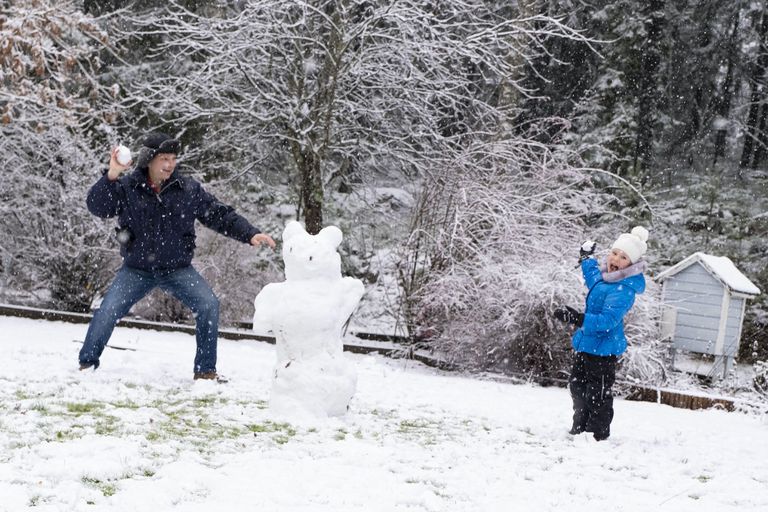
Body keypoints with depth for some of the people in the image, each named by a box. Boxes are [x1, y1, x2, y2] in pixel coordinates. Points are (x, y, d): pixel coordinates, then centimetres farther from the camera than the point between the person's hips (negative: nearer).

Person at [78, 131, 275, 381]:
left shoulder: (189, 189, -6)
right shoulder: (127, 187, -9)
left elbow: (220, 215, -2)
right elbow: (97, 206, -18)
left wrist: (250, 234, -13)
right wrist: (110, 177, -33)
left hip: (178, 269, 1)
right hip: (137, 269, -1)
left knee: (209, 306, -15)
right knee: (108, 311, -12)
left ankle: (205, 370, 0)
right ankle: (87, 363, 13)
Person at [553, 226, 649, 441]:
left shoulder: (624, 289, -23)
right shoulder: (604, 277, 5)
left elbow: (608, 320, -32)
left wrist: (577, 318, -41)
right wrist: (586, 258, 42)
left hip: (603, 349, -10)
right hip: (587, 345, 10)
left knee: (598, 395, -3)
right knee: (577, 386, 21)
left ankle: (598, 436, 8)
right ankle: (579, 430, 36)